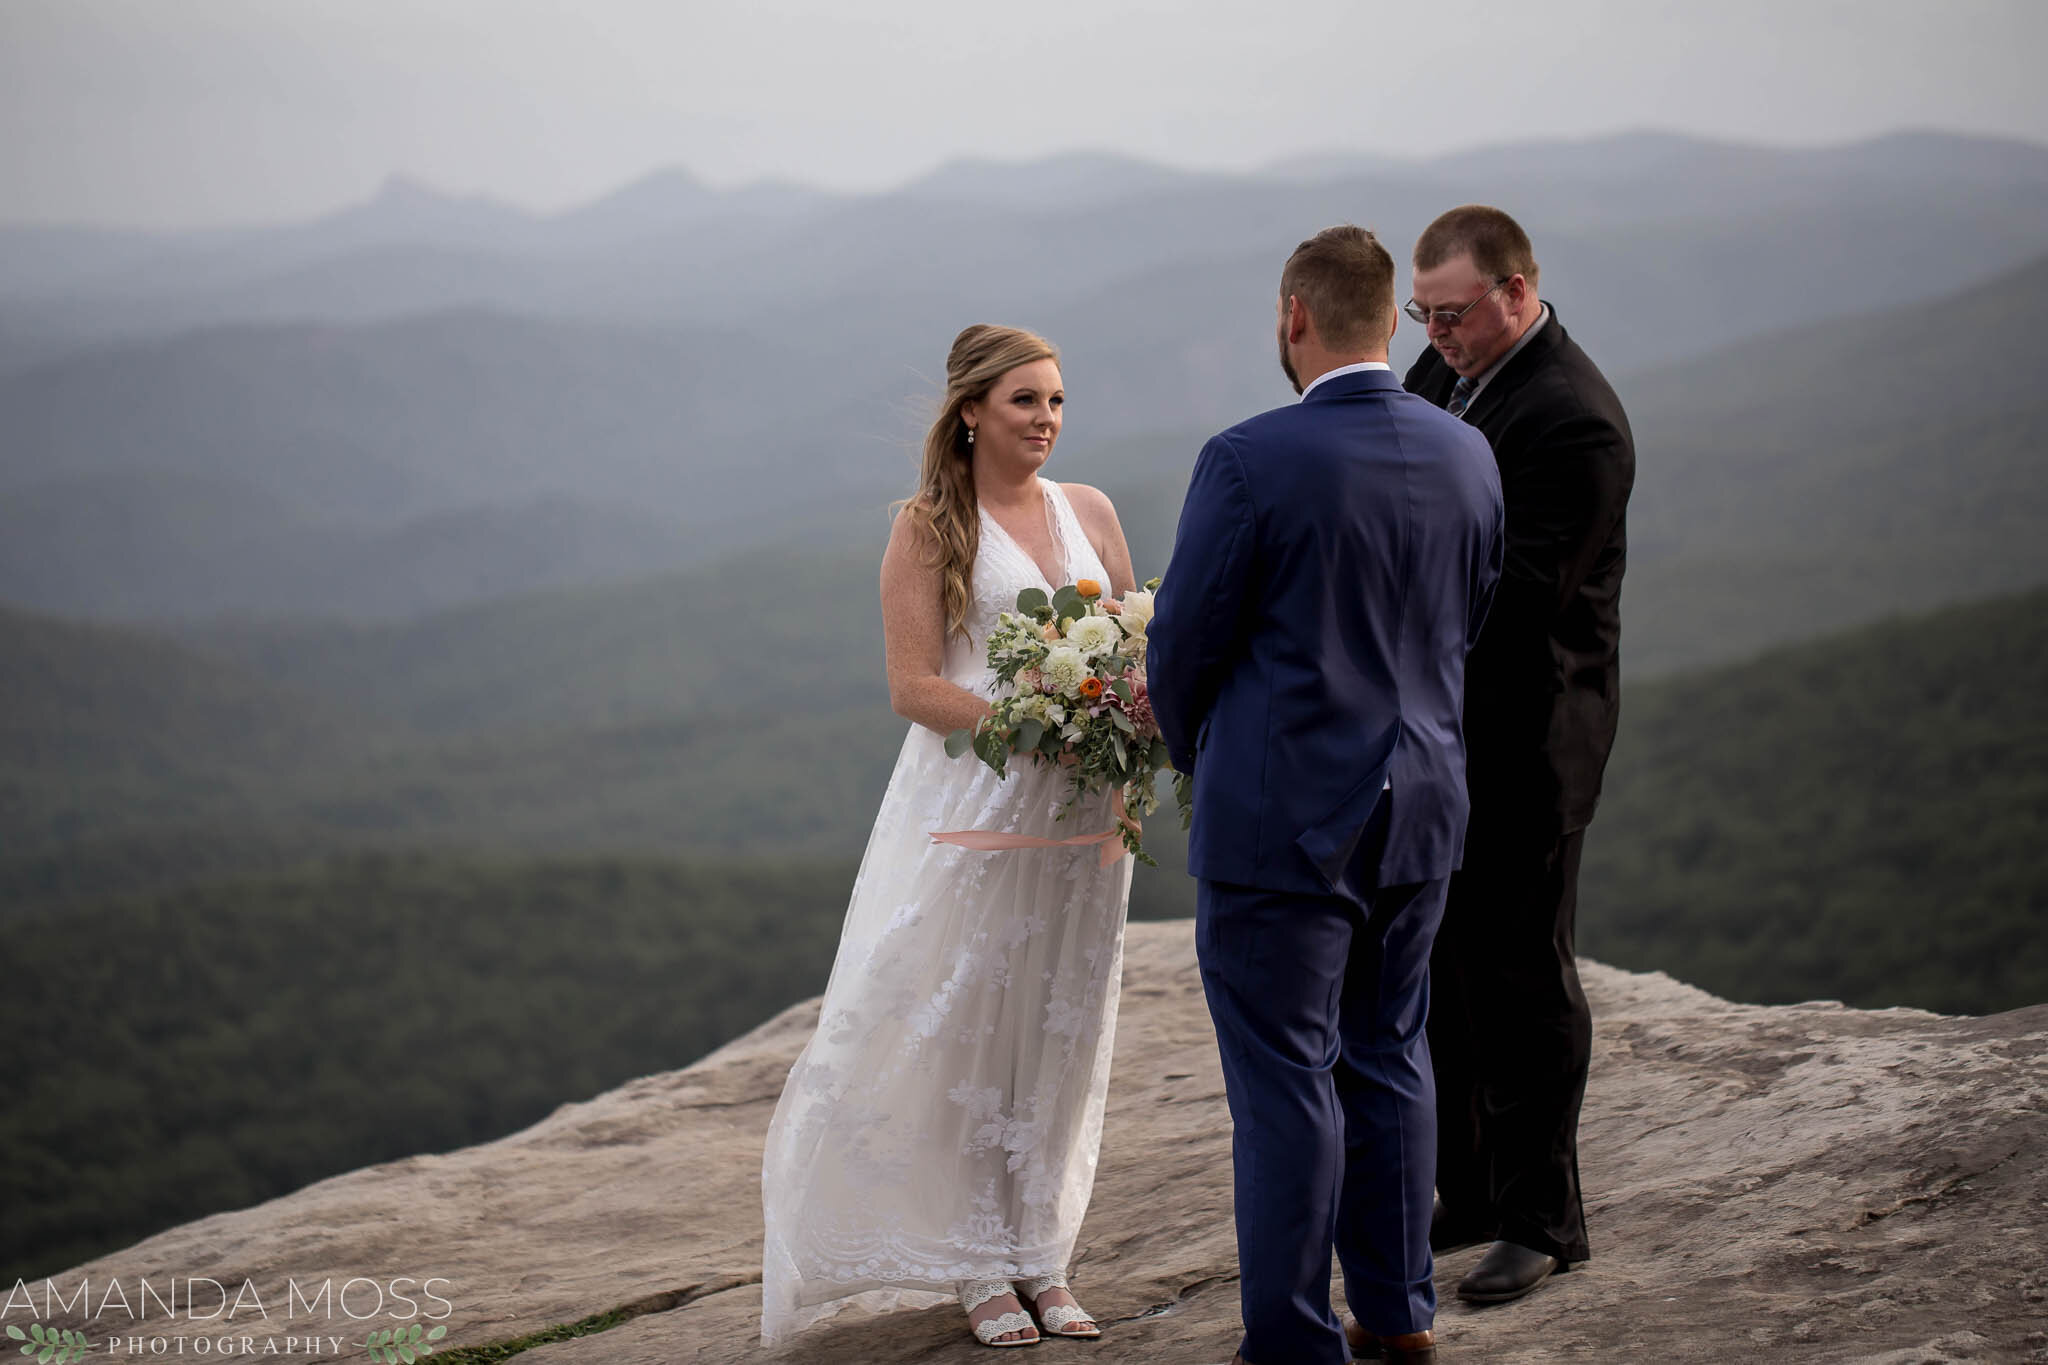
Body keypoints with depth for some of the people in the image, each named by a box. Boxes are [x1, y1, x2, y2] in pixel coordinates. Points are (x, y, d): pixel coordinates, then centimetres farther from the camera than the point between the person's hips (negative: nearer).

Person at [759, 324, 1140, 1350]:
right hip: (972, 800, -4)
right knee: (968, 1026, -1)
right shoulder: (929, 527, -3)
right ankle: (981, 1271, 8)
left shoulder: (1089, 512, 10)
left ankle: (1042, 1261, 16)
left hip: (1078, 805, 4)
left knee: (1059, 1029, 8)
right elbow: (913, 687, -8)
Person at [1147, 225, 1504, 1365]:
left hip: (1281, 817, -6)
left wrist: (1196, 754, 10)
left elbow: (1184, 641, -9)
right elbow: (1470, 628, 12)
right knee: (1390, 1059, 18)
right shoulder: (1469, 457, 2)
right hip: (1423, 804, 6)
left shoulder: (1249, 460, -16)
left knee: (1287, 1081, 2)